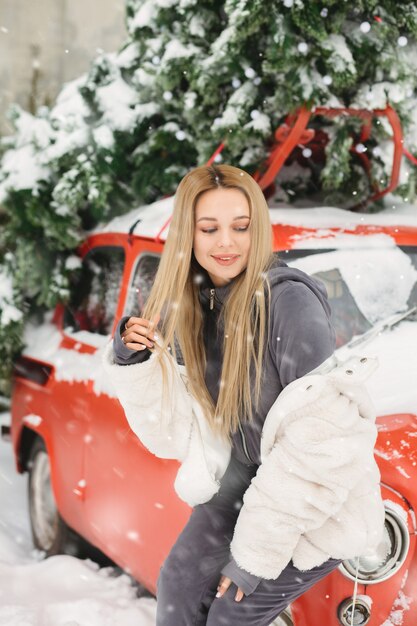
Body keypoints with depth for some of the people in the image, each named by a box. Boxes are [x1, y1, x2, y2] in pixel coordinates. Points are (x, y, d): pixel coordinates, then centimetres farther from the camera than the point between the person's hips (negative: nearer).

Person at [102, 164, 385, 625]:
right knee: (179, 584, 11)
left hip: (319, 501, -6)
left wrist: (255, 553, -23)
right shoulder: (186, 308, -5)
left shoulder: (289, 299, -27)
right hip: (244, 475, 6)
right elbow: (180, 428, -1)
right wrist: (133, 362, -18)